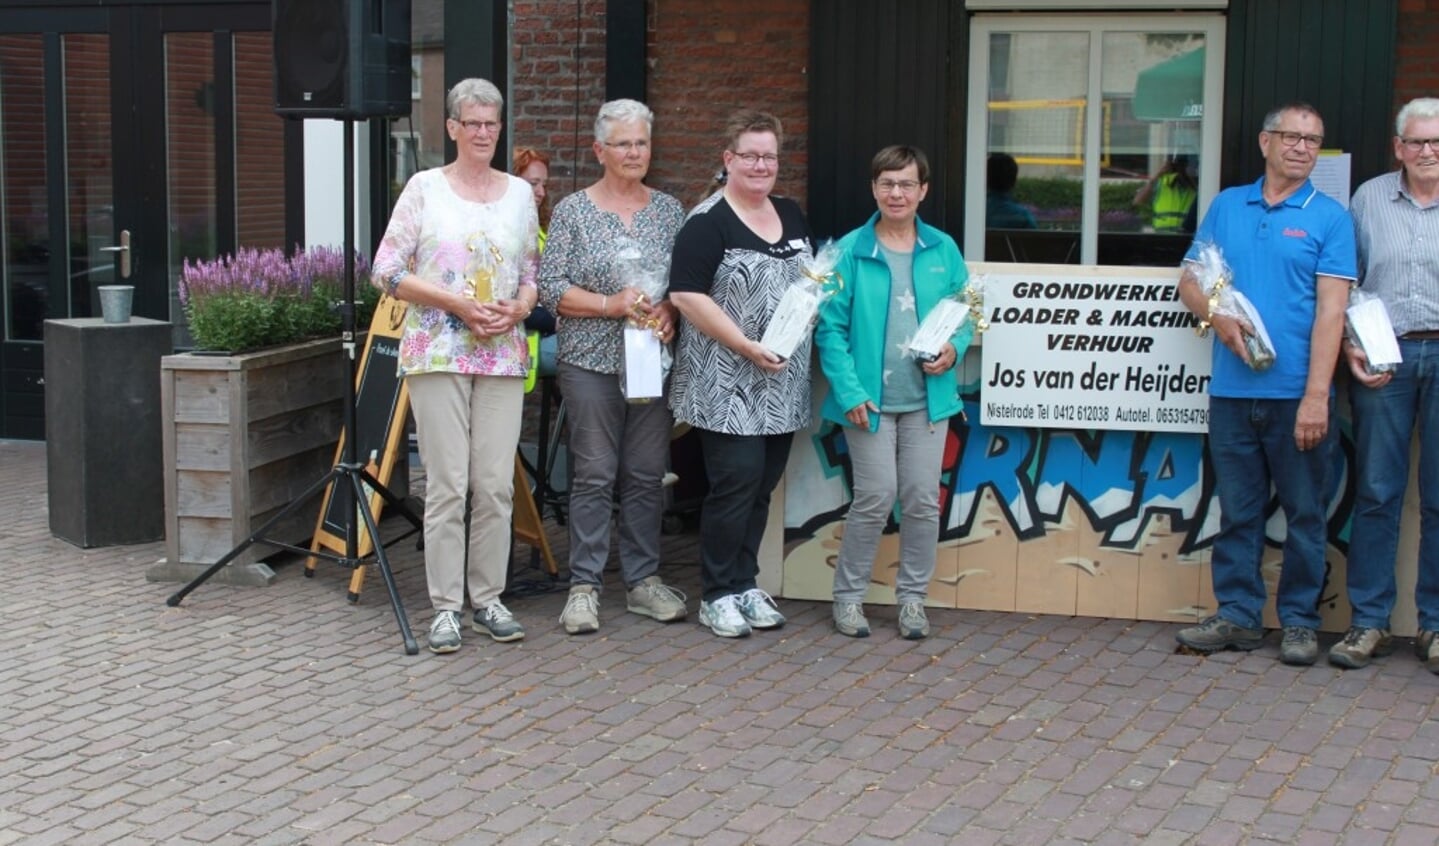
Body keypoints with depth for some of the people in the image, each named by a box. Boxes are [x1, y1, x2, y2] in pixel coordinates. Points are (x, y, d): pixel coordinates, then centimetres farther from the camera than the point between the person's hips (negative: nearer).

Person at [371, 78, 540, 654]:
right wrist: (457, 303, -12)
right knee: (447, 484, -4)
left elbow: (535, 271, 16)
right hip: (437, 352, -3)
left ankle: (488, 598, 15)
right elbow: (387, 271, -3)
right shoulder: (425, 188, 1)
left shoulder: (520, 193, 11)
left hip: (503, 355, 3)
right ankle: (446, 606, 5)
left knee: (496, 483, 3)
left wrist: (519, 307, -6)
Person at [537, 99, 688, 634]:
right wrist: (611, 304, -16)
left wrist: (670, 310, -9)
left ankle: (644, 580, 17)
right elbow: (550, 287, -5)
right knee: (594, 475, -2)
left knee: (647, 475, 7)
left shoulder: (669, 210, 10)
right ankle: (584, 586, 5)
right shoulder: (572, 211, 0)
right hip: (592, 362, -3)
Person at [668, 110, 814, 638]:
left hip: (783, 386, 7)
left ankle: (745, 583, 21)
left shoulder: (792, 217, 14)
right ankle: (718, 595, 4)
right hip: (727, 385, -7)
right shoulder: (708, 223, -8)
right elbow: (686, 295, -15)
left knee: (762, 486, 10)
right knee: (736, 484, -8)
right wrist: (746, 346, -19)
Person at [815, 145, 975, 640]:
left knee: (923, 500, 5)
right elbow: (831, 327, -6)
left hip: (927, 397, 3)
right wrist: (850, 391, -14)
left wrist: (953, 349, -10)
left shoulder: (943, 251, 5)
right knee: (875, 498, -3)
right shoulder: (851, 251, -4)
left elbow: (964, 314, 12)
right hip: (870, 399, -3)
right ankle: (848, 595, 14)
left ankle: (912, 597, 19)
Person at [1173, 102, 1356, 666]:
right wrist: (1217, 318, -9)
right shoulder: (1226, 206, 11)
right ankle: (1238, 615, 17)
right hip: (1232, 389, 3)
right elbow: (1189, 280, 14)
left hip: (1296, 393, -3)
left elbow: (1330, 310, -7)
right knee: (1237, 511, 9)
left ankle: (1299, 622, 13)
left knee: (1305, 513, 4)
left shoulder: (1329, 217, 1)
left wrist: (1316, 396, -15)